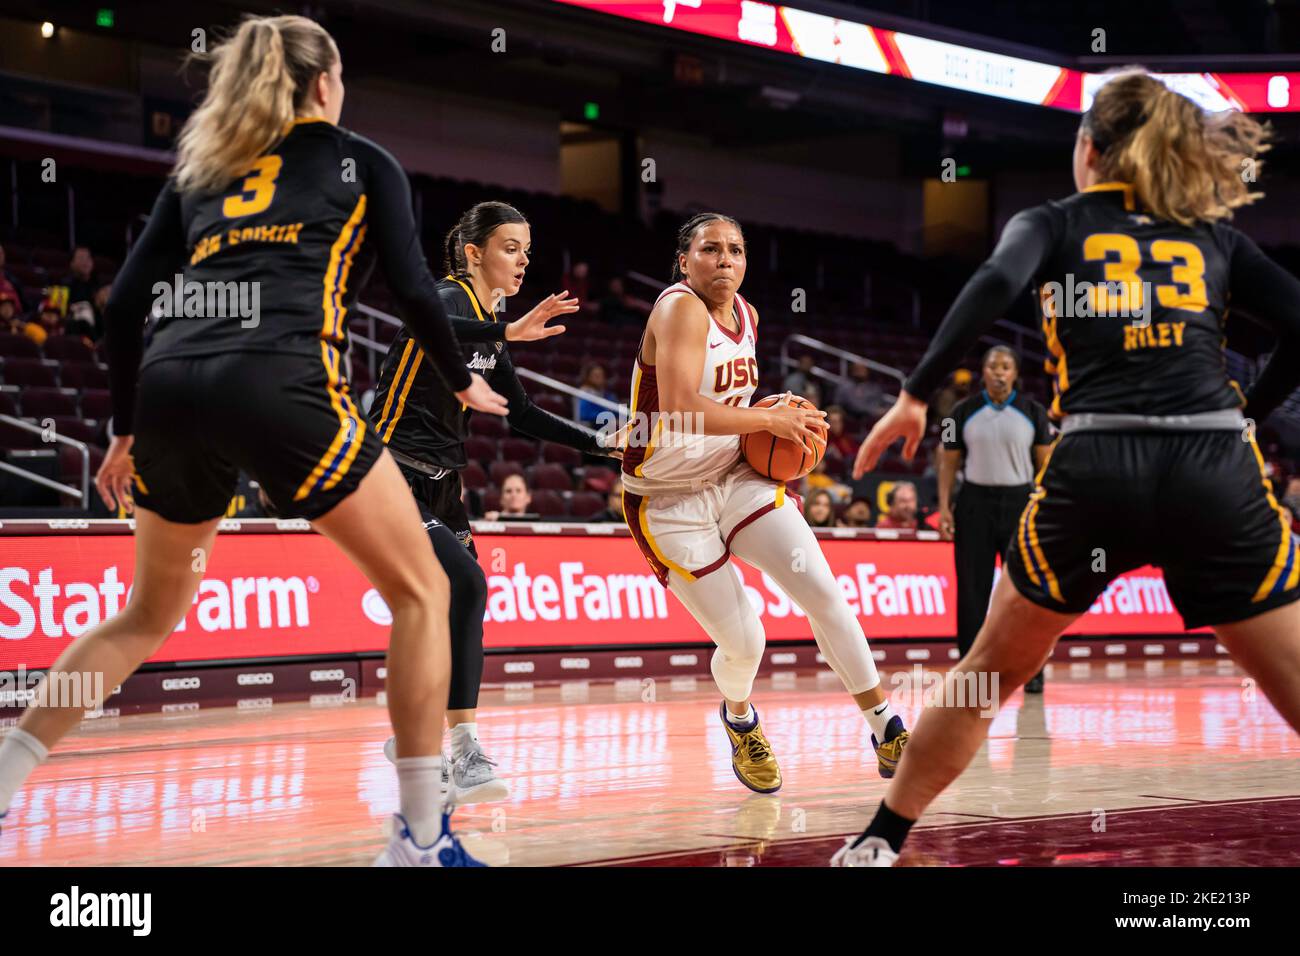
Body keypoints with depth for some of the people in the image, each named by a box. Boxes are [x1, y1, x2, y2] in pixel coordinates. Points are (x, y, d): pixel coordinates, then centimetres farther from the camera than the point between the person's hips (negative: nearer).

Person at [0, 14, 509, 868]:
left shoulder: (198, 169, 27)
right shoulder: (362, 161, 17)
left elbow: (125, 301, 19)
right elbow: (414, 291, 9)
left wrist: (127, 429, 27)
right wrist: (465, 382, 26)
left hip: (171, 385, 5)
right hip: (277, 384, -5)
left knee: (150, 611, 25)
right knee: (421, 592, 8)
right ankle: (421, 838, 2)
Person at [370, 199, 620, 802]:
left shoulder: (492, 326, 13)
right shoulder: (447, 300, -13)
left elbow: (521, 414, 20)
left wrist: (599, 444, 13)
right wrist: (509, 332, -50)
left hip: (440, 482, 10)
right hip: (393, 475, -10)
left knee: (463, 599, 10)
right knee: (464, 584, -24)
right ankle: (464, 753, -26)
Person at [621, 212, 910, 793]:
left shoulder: (746, 315, 5)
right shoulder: (680, 310, -20)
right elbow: (680, 410, -33)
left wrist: (781, 417, 3)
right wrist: (769, 421, -23)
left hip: (737, 477, 7)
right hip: (669, 500, -7)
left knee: (823, 592, -8)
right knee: (743, 641, -5)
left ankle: (886, 727, 3)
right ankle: (739, 719, 31)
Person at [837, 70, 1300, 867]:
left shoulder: (1055, 223, 14)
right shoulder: (1216, 238, 19)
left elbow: (995, 285, -7)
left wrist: (916, 395, -3)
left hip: (1096, 472, 0)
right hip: (1217, 474, 0)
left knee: (990, 674, 19)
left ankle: (879, 843, 24)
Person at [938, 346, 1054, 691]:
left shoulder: (1033, 412, 4)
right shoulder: (963, 412, 6)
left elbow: (1045, 464, 4)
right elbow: (949, 462, 8)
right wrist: (944, 507, -1)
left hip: (1019, 502, -1)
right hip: (975, 503, 1)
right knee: (972, 591, 0)